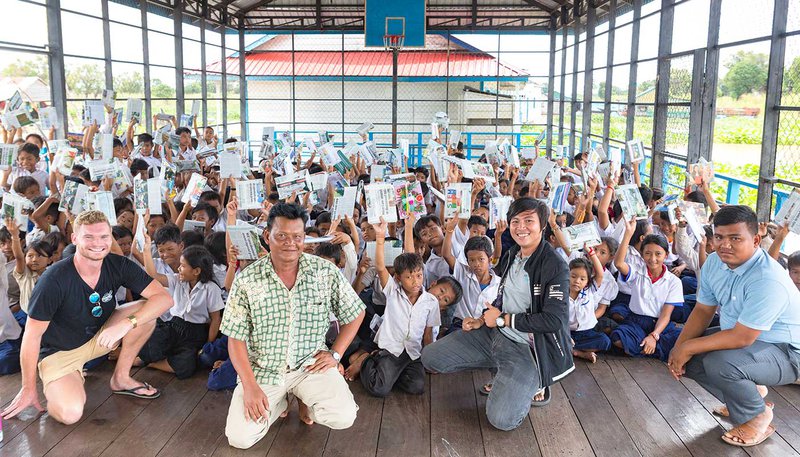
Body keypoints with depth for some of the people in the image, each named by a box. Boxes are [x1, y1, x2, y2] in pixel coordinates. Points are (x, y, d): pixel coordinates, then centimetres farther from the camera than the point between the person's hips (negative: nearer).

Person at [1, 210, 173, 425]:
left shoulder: (118, 265, -16)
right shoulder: (54, 280, -27)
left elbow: (164, 298, -21)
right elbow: (32, 336, -18)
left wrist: (126, 324, -36)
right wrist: (28, 389, -11)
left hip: (100, 335, 4)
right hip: (60, 350, -4)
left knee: (146, 312, -22)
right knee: (70, 413, -29)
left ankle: (120, 378, -2)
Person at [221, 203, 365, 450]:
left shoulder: (327, 272, -7)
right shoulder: (246, 280, -8)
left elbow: (355, 314, 7)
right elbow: (236, 338, -5)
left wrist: (335, 354, -1)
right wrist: (250, 387, -13)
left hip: (311, 364, 0)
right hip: (262, 369, 0)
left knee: (343, 417, -22)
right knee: (239, 437, -16)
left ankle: (308, 400, 13)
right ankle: (279, 402, 16)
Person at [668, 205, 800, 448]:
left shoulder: (767, 280, -32)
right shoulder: (714, 262, -6)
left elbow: (741, 338, -31)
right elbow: (703, 311, 2)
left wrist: (688, 348, -23)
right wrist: (679, 347, -11)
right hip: (737, 335, 9)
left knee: (719, 363, -34)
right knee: (684, 356, -4)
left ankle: (758, 416, -2)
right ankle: (750, 390, 16)